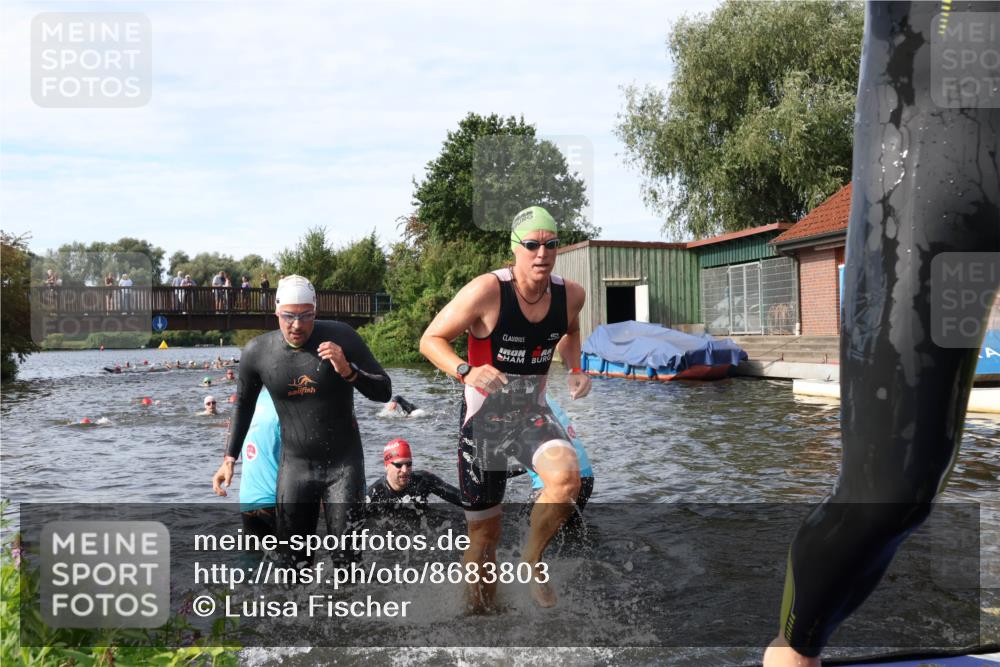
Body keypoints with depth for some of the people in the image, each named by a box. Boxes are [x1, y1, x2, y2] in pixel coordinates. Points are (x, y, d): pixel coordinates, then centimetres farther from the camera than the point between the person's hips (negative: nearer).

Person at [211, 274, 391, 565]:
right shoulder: (257, 352, -7)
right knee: (293, 557, 8)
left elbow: (384, 392, -8)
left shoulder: (341, 337, -13)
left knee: (347, 553, -1)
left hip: (345, 464, -2)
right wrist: (229, 458, 8)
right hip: (295, 465, 2)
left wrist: (348, 371, -24)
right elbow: (243, 405, 11)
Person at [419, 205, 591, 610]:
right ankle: (480, 608, 31)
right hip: (484, 417, -2)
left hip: (533, 414, 3)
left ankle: (532, 560, -1)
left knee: (567, 477, -29)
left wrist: (574, 369, 1)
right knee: (484, 532, 5)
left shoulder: (571, 295, -5)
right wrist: (466, 372, -32)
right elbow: (430, 339, -14)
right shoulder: (487, 291, -19)